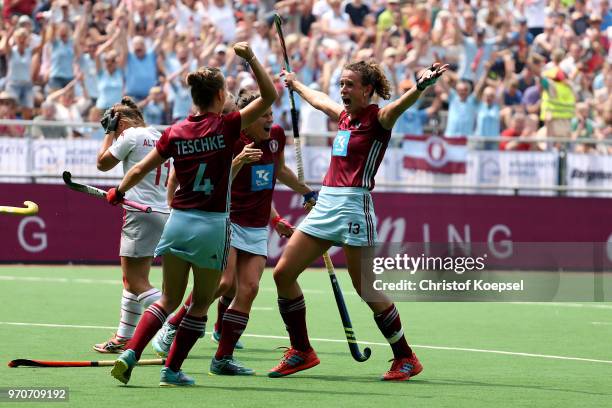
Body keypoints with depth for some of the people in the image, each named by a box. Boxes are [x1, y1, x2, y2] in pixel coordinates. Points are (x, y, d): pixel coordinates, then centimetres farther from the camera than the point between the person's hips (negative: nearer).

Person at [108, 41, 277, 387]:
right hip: (212, 226, -4)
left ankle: (130, 353, -2)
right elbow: (270, 96, -7)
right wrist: (251, 58, -11)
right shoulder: (226, 127, -9)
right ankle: (172, 370, 12)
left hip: (178, 222, 4)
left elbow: (138, 170, 7)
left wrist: (118, 193, 24)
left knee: (169, 299, 15)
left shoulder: (175, 133, 1)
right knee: (200, 304, 12)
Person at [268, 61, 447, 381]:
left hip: (353, 205, -8)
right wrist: (295, 84, 54)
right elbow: (318, 99, 38)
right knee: (283, 273, 4)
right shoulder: (343, 115, 16)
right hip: (325, 205, 8)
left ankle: (406, 359, 7)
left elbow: (400, 105, -28)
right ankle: (301, 352, 15)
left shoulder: (378, 119, -6)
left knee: (367, 290, -7)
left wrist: (421, 86, -48)